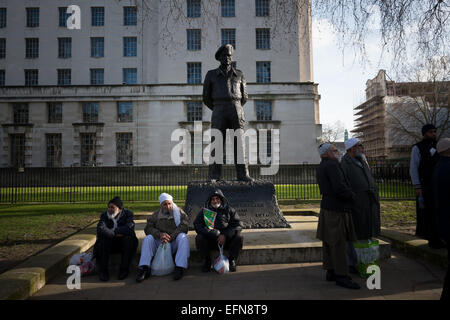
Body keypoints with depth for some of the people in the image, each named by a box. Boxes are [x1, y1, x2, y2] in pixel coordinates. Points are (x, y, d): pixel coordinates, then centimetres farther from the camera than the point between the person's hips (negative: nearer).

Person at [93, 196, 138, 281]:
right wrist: (116, 234, -25)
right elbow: (100, 230, -22)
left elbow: (130, 228, -26)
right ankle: (103, 270, -22)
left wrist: (114, 231, -19)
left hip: (123, 243, -1)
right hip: (109, 244, 1)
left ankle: (124, 269, -22)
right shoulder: (104, 215, -2)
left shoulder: (127, 214, -7)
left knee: (128, 239, -32)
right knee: (104, 238, -29)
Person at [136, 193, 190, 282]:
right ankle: (144, 268, -28)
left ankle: (180, 267, -36)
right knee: (148, 238, -21)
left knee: (183, 237, -31)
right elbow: (148, 228, 0)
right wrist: (159, 234, -21)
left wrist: (171, 237, -22)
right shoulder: (156, 214, 12)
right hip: (159, 243, 2)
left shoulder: (179, 212, 5)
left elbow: (184, 226, -10)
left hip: (175, 242, -2)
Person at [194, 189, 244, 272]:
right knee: (199, 238, -27)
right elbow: (197, 225, -5)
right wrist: (212, 233, -21)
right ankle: (206, 261, -5)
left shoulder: (229, 210, 6)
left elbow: (238, 225, -3)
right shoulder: (204, 211, 8)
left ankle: (232, 260, -4)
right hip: (210, 240, 0)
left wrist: (225, 235, -18)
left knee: (239, 237, -25)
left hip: (227, 239, 0)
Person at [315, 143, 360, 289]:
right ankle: (341, 276, 2)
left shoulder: (321, 167, 16)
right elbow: (339, 188, -24)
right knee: (338, 243, -5)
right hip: (336, 210, -10)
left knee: (328, 242, 12)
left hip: (327, 207, 10)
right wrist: (353, 195, -7)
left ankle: (331, 272, 20)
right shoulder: (332, 165, -16)